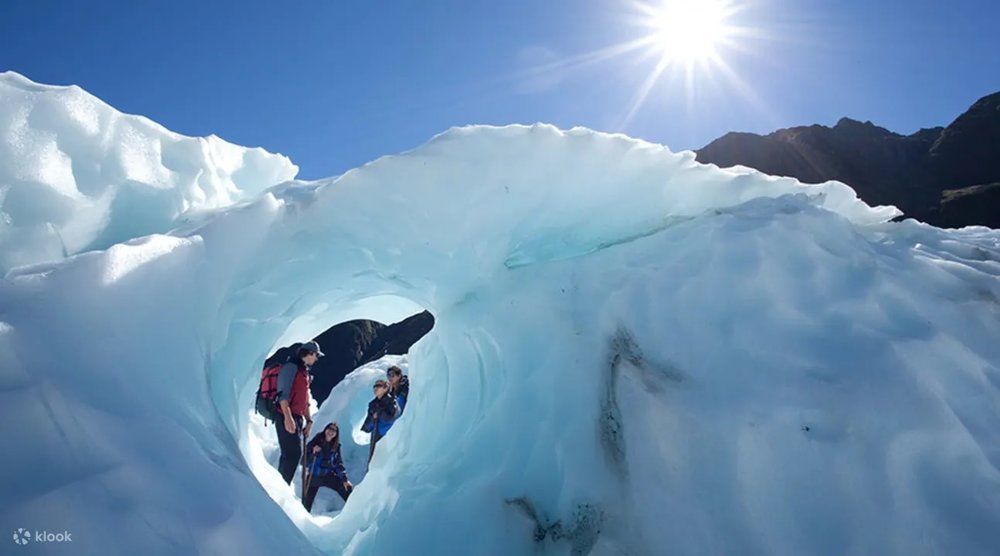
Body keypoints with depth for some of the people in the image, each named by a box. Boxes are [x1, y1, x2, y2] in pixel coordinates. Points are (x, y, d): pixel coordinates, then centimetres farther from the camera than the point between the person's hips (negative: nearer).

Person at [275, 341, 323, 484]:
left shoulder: (304, 371, 22)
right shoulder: (291, 367, -8)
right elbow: (283, 393, -18)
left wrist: (308, 419, 22)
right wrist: (288, 417, -26)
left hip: (297, 418, 10)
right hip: (287, 417, -10)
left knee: (291, 454, 11)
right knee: (294, 452, -14)